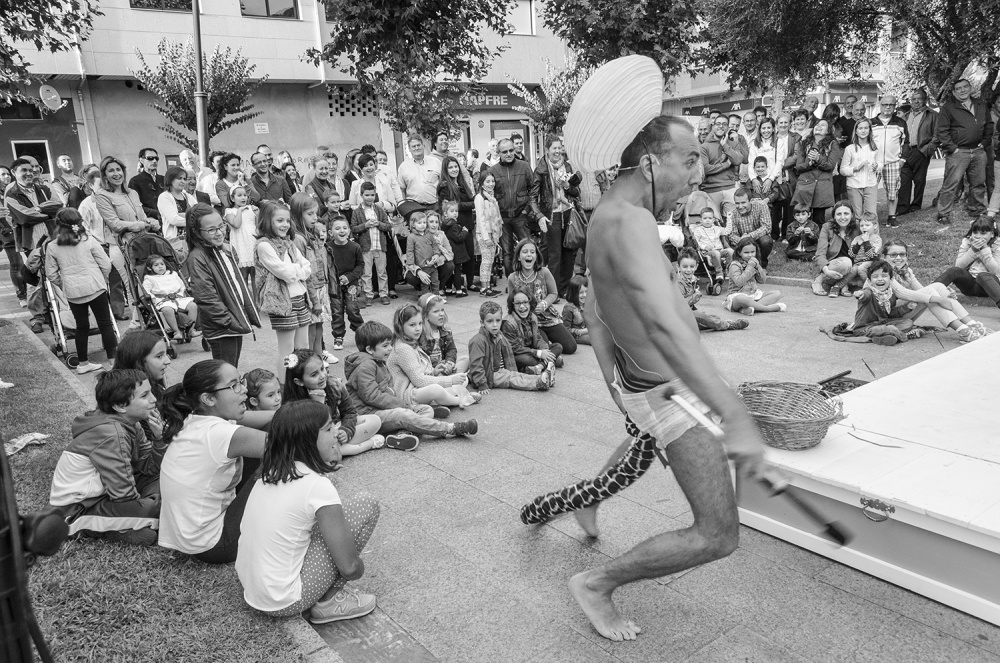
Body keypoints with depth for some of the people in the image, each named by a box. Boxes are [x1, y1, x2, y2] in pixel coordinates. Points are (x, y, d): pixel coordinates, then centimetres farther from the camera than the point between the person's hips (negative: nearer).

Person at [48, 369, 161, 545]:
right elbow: (124, 496, -26)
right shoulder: (111, 434, -28)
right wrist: (157, 504, -13)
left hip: (101, 492, 9)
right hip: (76, 510, -9)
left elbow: (148, 466, -4)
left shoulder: (129, 423, -3)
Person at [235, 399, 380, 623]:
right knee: (365, 506, -9)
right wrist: (357, 566, 7)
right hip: (284, 602, -8)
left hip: (250, 592, 8)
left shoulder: (270, 473, 0)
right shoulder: (317, 486, -22)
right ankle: (328, 602, 3)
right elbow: (350, 568, -19)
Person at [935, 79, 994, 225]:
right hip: (958, 152, -6)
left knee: (979, 184, 11)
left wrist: (985, 142, 9)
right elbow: (941, 131, -8)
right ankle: (943, 215, -7)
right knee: (951, 184, -11)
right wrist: (952, 148, -13)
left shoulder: (981, 106, 14)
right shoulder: (948, 108, -4)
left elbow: (989, 124, 22)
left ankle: (977, 211, 23)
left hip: (978, 152, 6)